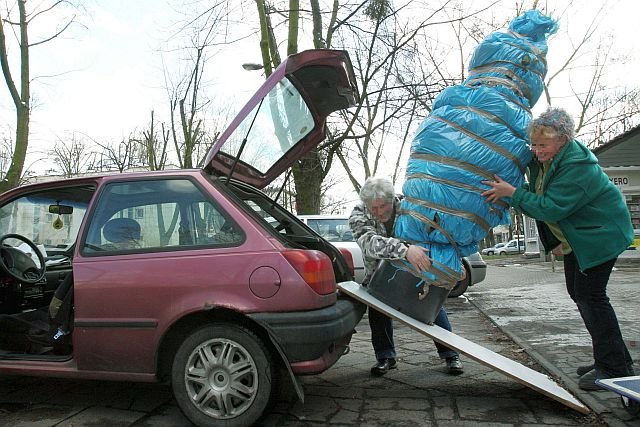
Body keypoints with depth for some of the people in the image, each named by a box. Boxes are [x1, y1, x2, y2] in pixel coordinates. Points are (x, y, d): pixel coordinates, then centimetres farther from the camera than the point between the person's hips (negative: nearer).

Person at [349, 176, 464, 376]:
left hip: (415, 267, 0)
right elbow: (370, 242, -49)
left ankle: (450, 354, 10)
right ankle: (385, 357, 8)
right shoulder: (358, 216, -29)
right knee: (377, 307, -9)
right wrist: (404, 249, -64)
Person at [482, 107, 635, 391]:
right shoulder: (540, 159, -2)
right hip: (575, 237, 10)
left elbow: (550, 208, -33)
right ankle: (612, 359, 24)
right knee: (578, 292, 11)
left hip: (600, 234, -10)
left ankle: (614, 367, 0)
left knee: (590, 294, -12)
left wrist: (511, 193, -34)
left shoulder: (577, 166, -29)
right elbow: (539, 197, 10)